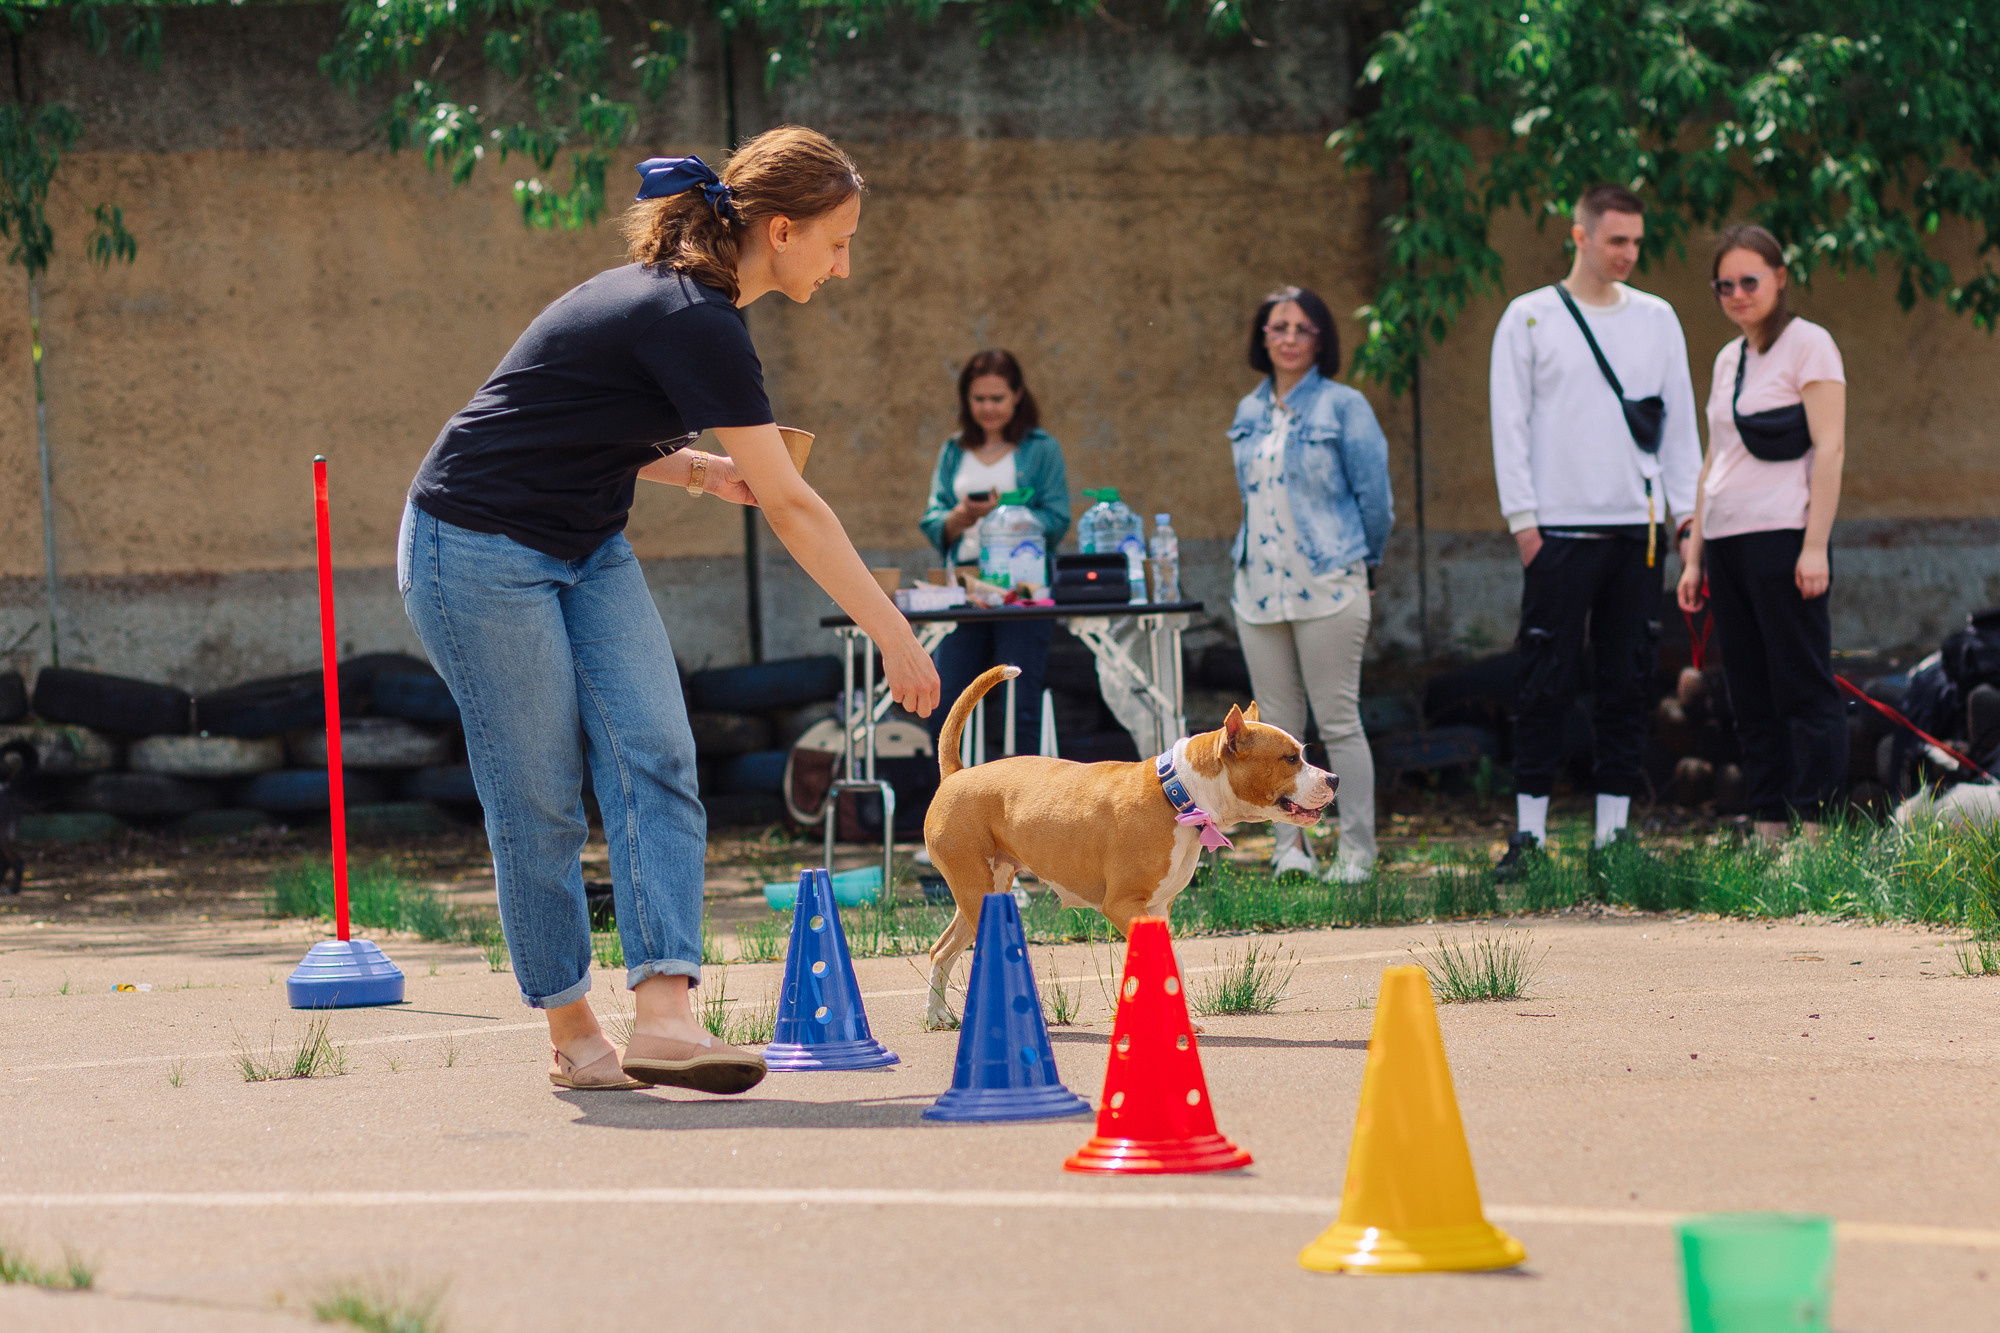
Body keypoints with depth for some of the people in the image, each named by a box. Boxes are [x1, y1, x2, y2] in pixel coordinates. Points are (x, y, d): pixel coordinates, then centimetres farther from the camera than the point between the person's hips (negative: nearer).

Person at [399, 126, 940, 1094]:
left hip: (585, 552, 9)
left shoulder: (679, 298, 5)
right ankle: (574, 1041, 9)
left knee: (656, 759, -8)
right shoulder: (695, 324, -24)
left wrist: (696, 467, -1)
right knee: (539, 798, -3)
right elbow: (792, 508, -23)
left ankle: (662, 1011, -18)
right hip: (480, 550, -9)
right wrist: (894, 637, -18)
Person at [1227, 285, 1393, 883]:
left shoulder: (1343, 407, -4)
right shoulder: (1249, 413, 12)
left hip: (1327, 586, -5)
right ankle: (1289, 847, 12)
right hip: (1260, 584, 5)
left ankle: (1356, 851, 1)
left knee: (1339, 721, -5)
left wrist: (1357, 560, 8)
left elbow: (1374, 495, -1)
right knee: (1276, 725, 6)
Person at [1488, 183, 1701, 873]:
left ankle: (1614, 829, 8)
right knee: (1547, 681, -5)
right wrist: (1521, 517, -6)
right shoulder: (1529, 318, 2)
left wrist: (1688, 508, 6)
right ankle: (1529, 829, -1)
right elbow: (1510, 422, 0)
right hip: (1560, 530, -3)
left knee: (1627, 681, 4)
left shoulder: (1657, 318, 12)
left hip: (1639, 529, 3)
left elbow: (1680, 420, 14)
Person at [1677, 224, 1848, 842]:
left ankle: (1815, 831, -8)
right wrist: (1694, 555, 17)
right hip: (1727, 543, 8)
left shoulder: (1807, 344, -3)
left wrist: (1815, 547, -17)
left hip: (1782, 537, -7)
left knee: (1804, 691, -7)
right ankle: (1768, 829, 8)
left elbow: (1830, 448, -10)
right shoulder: (1727, 359, 18)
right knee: (1752, 698, 6)